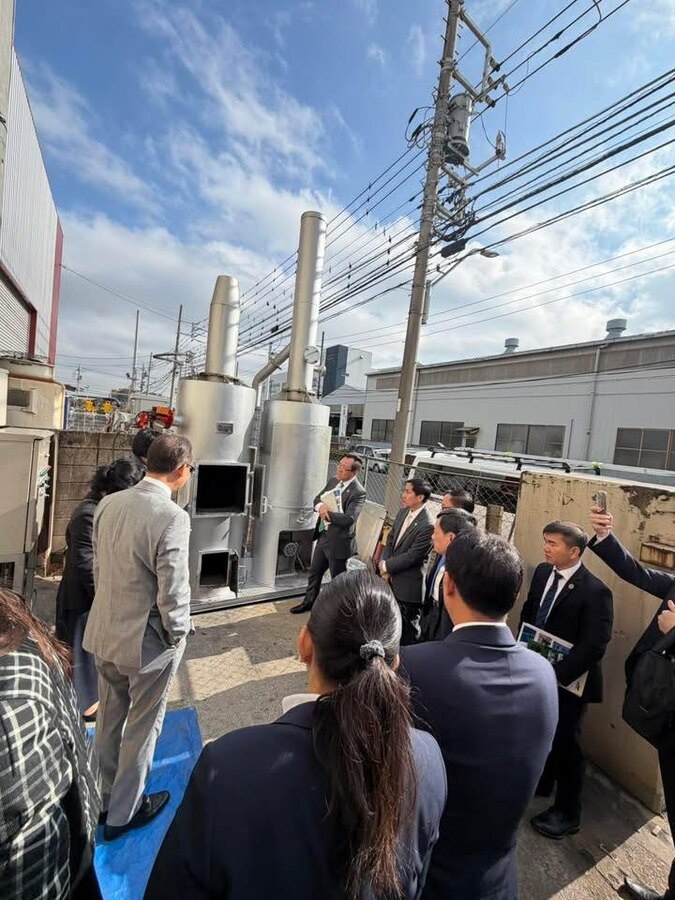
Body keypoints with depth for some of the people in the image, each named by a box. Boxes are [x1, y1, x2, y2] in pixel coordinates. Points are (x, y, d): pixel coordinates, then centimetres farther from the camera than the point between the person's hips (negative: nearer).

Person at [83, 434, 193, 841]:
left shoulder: (109, 504, -6)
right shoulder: (172, 516, -28)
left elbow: (99, 567, 4)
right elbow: (173, 590, -24)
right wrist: (177, 635, -6)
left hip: (105, 631, 7)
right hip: (148, 639, -6)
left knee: (109, 719, 28)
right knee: (141, 727, 19)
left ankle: (103, 796, 50)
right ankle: (123, 812, 41)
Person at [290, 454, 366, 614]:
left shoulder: (358, 492, -21)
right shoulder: (333, 481, 3)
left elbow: (349, 519, -28)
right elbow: (317, 499, 7)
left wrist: (328, 514, -22)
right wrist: (320, 506, -16)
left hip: (338, 540, -7)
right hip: (323, 535, 8)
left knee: (337, 578, 11)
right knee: (314, 571, 23)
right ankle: (309, 601, 44)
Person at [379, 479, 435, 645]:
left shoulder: (427, 525, -26)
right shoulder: (403, 512, -1)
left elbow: (412, 556, -23)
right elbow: (391, 538, 8)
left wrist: (387, 567, -13)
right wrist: (384, 562, -6)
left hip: (408, 584, -7)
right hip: (392, 579, 8)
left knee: (408, 629, 12)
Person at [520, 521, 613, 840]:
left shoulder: (595, 591, -23)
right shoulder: (542, 572, -4)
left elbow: (594, 647, -23)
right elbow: (528, 612, 9)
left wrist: (555, 674, -23)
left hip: (567, 680, -6)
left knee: (564, 742, 12)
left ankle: (567, 813, 36)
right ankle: (540, 782, 50)